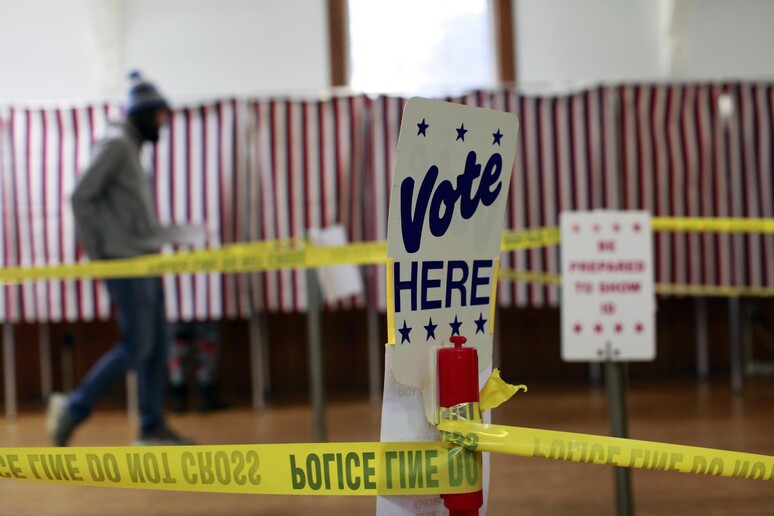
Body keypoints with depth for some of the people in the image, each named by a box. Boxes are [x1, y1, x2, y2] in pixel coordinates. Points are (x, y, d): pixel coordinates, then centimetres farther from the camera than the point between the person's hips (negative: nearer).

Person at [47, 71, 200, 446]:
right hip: (125, 262, -9)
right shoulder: (116, 144, -9)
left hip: (144, 261, 9)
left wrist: (174, 233, 14)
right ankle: (73, 408, 0)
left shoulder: (133, 147, 18)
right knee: (136, 346, -10)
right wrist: (95, 253, -15)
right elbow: (81, 197, -15)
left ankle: (153, 427, 12)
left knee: (157, 344, 8)